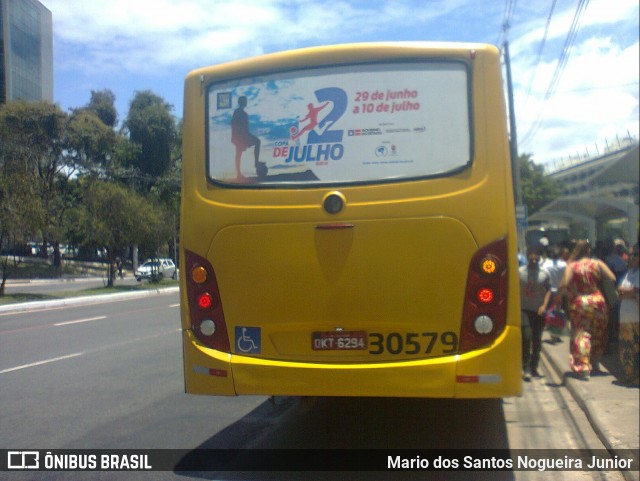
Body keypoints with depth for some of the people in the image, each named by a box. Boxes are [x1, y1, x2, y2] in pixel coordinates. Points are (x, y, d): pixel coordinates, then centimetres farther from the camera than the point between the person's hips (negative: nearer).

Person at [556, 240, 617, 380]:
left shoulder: (571, 266, -6)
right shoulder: (598, 263, -2)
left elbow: (564, 283, -19)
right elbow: (612, 279, -7)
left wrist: (558, 294, -5)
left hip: (578, 303, -2)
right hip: (597, 301, 2)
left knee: (580, 334, 0)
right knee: (598, 334, 20)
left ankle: (583, 368, -10)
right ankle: (595, 364, 33)